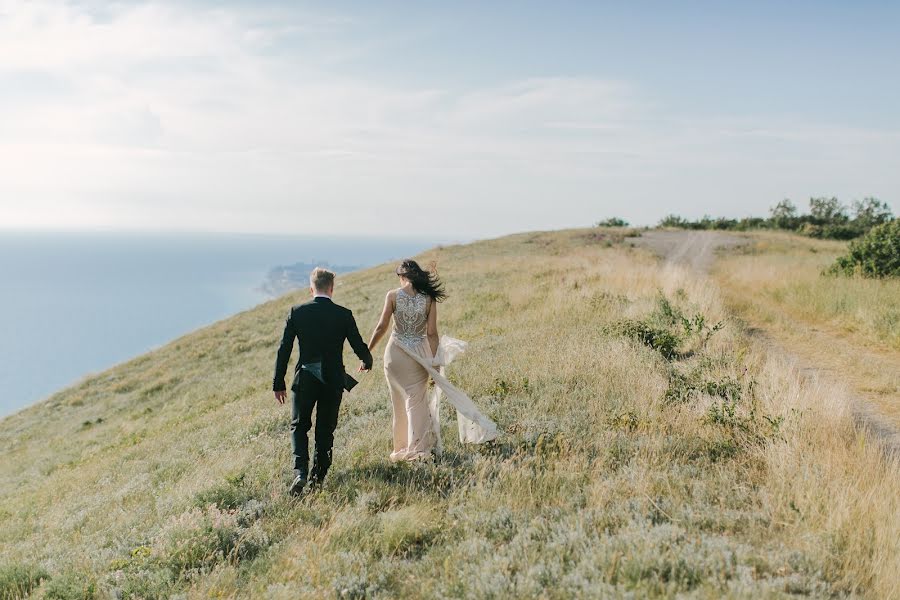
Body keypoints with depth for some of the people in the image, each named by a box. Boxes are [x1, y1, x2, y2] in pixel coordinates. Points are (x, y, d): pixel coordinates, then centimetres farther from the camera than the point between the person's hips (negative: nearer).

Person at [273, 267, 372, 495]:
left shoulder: (297, 312, -5)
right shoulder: (344, 315, -5)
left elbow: (284, 349, -4)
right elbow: (359, 346, 1)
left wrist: (278, 383, 3)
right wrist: (367, 362, 24)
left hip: (304, 380, 0)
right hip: (333, 380, 0)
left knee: (299, 426, 14)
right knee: (325, 430, 15)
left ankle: (300, 472, -5)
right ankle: (318, 476, 19)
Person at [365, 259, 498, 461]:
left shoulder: (393, 296, -6)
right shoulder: (429, 298, -4)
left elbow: (382, 327, -7)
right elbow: (431, 333, -5)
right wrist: (435, 362, 0)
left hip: (395, 353, 0)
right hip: (419, 354, 0)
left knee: (400, 401, 12)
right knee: (416, 401, 8)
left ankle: (402, 446, 20)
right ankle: (418, 447, 9)